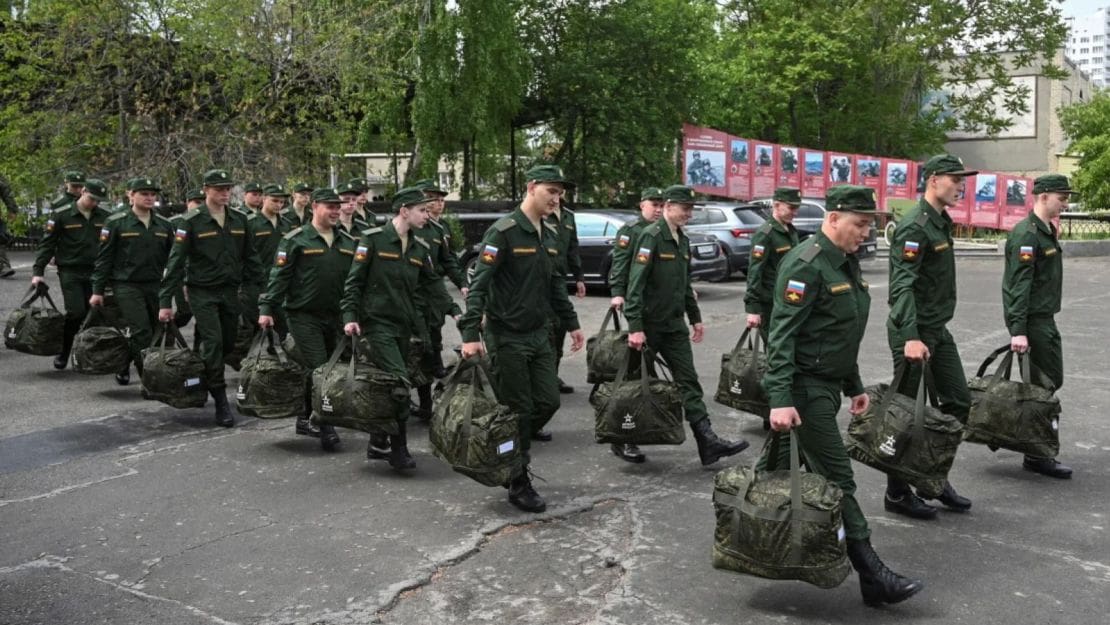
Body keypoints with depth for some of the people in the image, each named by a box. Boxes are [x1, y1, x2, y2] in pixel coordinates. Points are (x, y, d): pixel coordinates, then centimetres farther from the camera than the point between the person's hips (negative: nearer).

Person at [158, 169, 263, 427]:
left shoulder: (239, 220, 7)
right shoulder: (192, 221, -7)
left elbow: (250, 258, 15)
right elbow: (176, 261, -8)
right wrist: (165, 301, -11)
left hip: (231, 291, 5)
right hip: (203, 292, -5)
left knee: (228, 344, 9)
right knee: (213, 343, -11)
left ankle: (204, 377, 34)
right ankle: (221, 402, -5)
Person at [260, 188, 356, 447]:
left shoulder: (348, 242, 10)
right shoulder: (295, 240, -5)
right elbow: (279, 276, -7)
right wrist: (267, 309, -14)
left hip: (334, 316, 6)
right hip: (303, 316, -5)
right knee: (318, 368, -11)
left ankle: (307, 419, 25)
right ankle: (324, 426, -4)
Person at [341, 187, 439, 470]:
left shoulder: (419, 247, 11)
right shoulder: (373, 239, -7)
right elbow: (353, 281, -6)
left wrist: (419, 329, 15)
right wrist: (350, 317, -13)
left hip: (403, 327, 6)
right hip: (377, 322, -6)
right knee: (399, 384, -15)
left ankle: (378, 444, 24)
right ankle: (398, 449, -5)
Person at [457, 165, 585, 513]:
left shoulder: (549, 235, 10)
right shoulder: (503, 232, -14)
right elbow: (479, 285, -19)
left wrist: (571, 324, 21)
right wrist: (471, 335, -26)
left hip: (539, 334, 8)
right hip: (507, 337, -8)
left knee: (548, 402, 7)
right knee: (519, 411, -1)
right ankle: (519, 485, 14)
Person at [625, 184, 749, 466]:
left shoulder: (683, 240, 12)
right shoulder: (651, 236, -14)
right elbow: (636, 284, -20)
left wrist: (695, 318, 19)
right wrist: (635, 327, -26)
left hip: (675, 324, 7)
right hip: (649, 324, -7)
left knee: (689, 382, 1)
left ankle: (708, 442, -1)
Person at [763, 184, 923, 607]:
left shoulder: (846, 263, 13)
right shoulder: (806, 265, -17)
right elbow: (782, 335, -22)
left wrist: (854, 386, 22)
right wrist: (780, 399, -28)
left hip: (827, 385, 9)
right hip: (805, 386, -9)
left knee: (781, 466, 16)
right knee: (838, 480, -6)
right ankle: (872, 577, -1)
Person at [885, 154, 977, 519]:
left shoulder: (941, 223, 13)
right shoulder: (914, 226, -17)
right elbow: (902, 286, -26)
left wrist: (931, 332, 21)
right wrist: (911, 338, -35)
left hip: (938, 330, 10)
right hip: (914, 332, -10)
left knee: (958, 402, 12)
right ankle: (897, 494, 11)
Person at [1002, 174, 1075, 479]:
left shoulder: (1046, 231, 15)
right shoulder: (1026, 234, -16)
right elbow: (1019, 285, -22)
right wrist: (1018, 331, -27)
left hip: (1045, 319, 10)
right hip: (1032, 320, -10)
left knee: (1050, 382, 13)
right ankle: (1037, 456, 2)